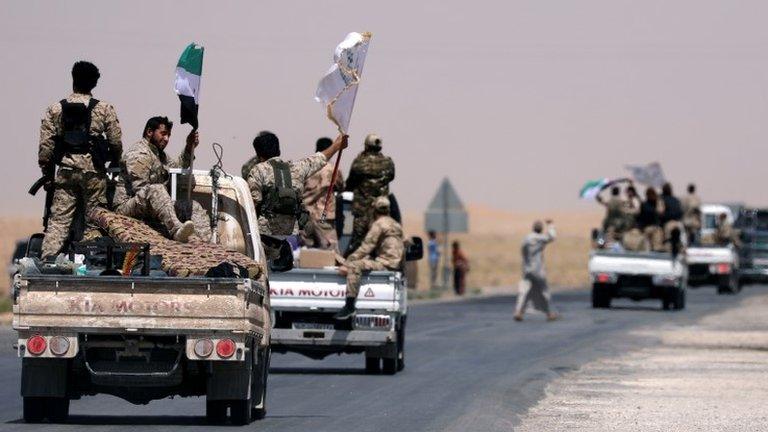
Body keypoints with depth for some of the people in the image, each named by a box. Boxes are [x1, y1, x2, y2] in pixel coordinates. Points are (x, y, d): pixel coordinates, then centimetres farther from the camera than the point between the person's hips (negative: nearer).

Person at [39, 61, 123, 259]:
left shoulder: (54, 110, 3)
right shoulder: (104, 109, -1)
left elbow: (45, 146, 3)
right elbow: (116, 142, 1)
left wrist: (47, 172, 14)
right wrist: (115, 163, 19)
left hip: (65, 172, 1)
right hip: (94, 172, -1)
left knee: (58, 220, 2)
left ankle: (46, 261, -7)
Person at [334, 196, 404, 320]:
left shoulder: (379, 224, -9)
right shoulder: (395, 224, 21)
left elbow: (365, 248, -15)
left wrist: (346, 264, -12)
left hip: (386, 263, -10)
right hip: (396, 262, 10)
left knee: (355, 266, -21)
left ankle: (349, 307, -28)